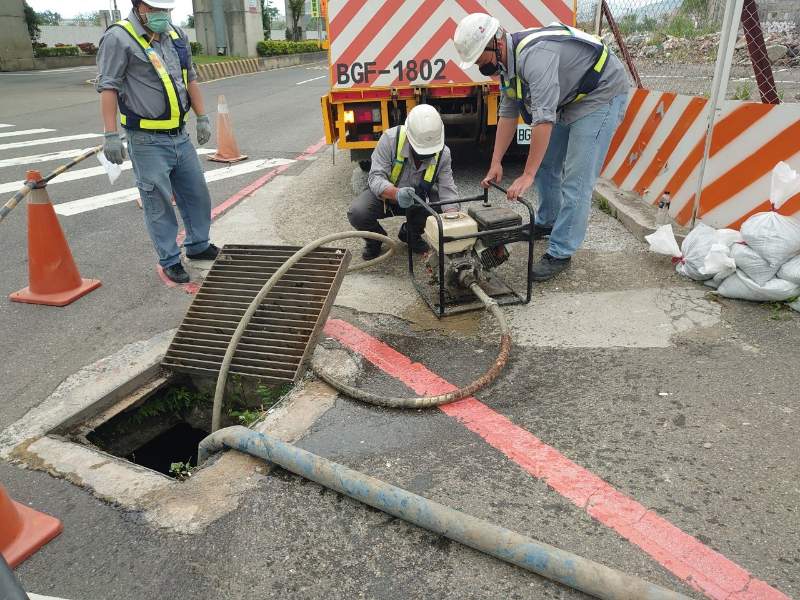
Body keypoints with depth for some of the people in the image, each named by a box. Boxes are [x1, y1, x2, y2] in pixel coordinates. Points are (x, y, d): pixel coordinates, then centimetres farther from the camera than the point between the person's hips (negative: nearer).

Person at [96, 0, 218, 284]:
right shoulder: (119, 38, -9)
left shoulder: (177, 35, 11)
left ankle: (198, 245, 33)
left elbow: (190, 79, 20)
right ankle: (170, 260, 13)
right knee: (159, 204, 0)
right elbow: (108, 87, -12)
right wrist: (111, 136, -18)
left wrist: (202, 118, 15)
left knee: (197, 194, 14)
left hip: (180, 136, 7)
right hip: (147, 141, -6)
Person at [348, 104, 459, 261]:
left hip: (418, 197, 3)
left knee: (442, 210, -23)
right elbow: (376, 177, -32)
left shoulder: (443, 153, -19)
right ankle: (376, 238, 6)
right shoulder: (390, 138, -28)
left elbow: (447, 191, -21)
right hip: (385, 194, -2)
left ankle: (410, 234, 8)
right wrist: (396, 194, -54)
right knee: (357, 213, -31)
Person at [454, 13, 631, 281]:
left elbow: (544, 119, -37)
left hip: (601, 95, -9)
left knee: (576, 179, -12)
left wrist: (527, 175, -35)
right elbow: (507, 113, 4)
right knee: (545, 163, 16)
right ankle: (547, 223, 35)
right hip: (569, 99, 9)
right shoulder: (506, 61, -2)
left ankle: (560, 253, -6)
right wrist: (496, 162, 0)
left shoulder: (534, 55, -32)